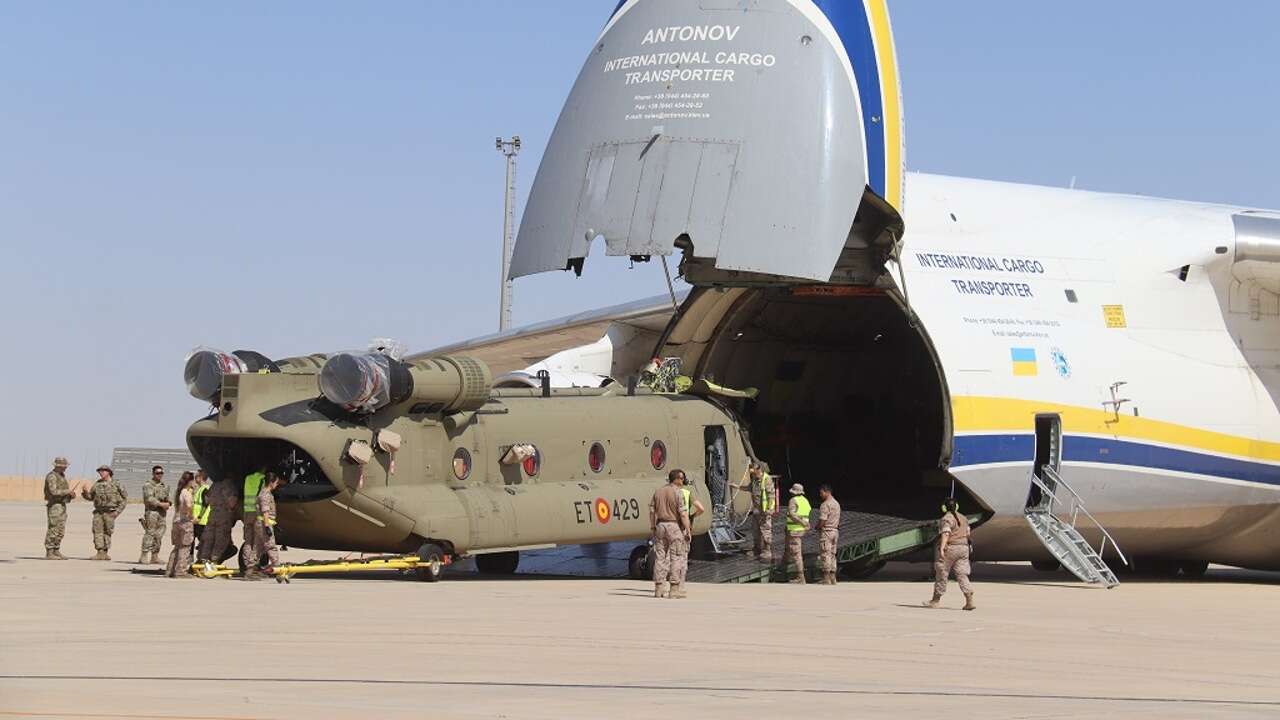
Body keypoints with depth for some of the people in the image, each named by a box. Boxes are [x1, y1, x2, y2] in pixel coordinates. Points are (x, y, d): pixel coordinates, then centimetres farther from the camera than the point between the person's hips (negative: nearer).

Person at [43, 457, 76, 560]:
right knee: (53, 530, -8)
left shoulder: (61, 476, 16)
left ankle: (56, 552, 14)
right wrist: (68, 491, -18)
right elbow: (54, 491, -26)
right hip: (53, 506, -9)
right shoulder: (51, 476, -15)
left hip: (61, 506, 9)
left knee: (60, 531, 9)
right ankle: (49, 554, -5)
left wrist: (70, 496, 1)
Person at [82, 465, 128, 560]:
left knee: (107, 532, 2)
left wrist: (118, 510, -6)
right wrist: (85, 493, -5)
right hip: (98, 512, 3)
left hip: (110, 513, -3)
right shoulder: (97, 484, 9)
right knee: (97, 531, -8)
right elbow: (90, 497, 17)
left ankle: (105, 553, 11)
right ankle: (100, 553, -11)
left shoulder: (116, 484, -2)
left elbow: (125, 498, 1)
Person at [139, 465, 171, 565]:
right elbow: (149, 499, -16)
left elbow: (167, 498, 24)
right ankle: (144, 557, -12)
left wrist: (167, 504, 1)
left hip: (161, 513, 7)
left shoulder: (164, 486, 18)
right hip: (151, 512, -7)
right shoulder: (148, 485, -5)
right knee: (149, 534, -12)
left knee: (159, 536, 7)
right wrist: (161, 504, -21)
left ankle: (155, 556, 13)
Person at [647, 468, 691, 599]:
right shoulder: (678, 493, -9)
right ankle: (675, 587, -3)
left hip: (660, 525, 5)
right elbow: (683, 514, -14)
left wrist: (652, 527, 14)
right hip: (674, 526, -5)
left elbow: (652, 511, 8)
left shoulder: (658, 491, 8)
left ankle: (659, 588, 7)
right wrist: (688, 530, -9)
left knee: (660, 557, 7)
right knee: (675, 558, -1)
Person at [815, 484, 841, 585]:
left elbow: (822, 521, -20)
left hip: (826, 531, -9)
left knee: (825, 555, -6)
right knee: (832, 554, 12)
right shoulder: (836, 504, 14)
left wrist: (816, 528, -2)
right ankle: (832, 578, 13)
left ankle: (826, 579, -7)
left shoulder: (825, 505, -16)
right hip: (835, 531, 9)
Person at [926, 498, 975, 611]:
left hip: (949, 548, -6)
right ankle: (970, 601, -10)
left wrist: (942, 548, -30)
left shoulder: (946, 519, -11)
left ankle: (936, 600, 15)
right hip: (963, 548, 6)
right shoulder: (963, 518, 12)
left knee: (941, 574, 5)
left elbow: (945, 534, -23)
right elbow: (967, 533, 18)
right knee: (962, 575, 3)